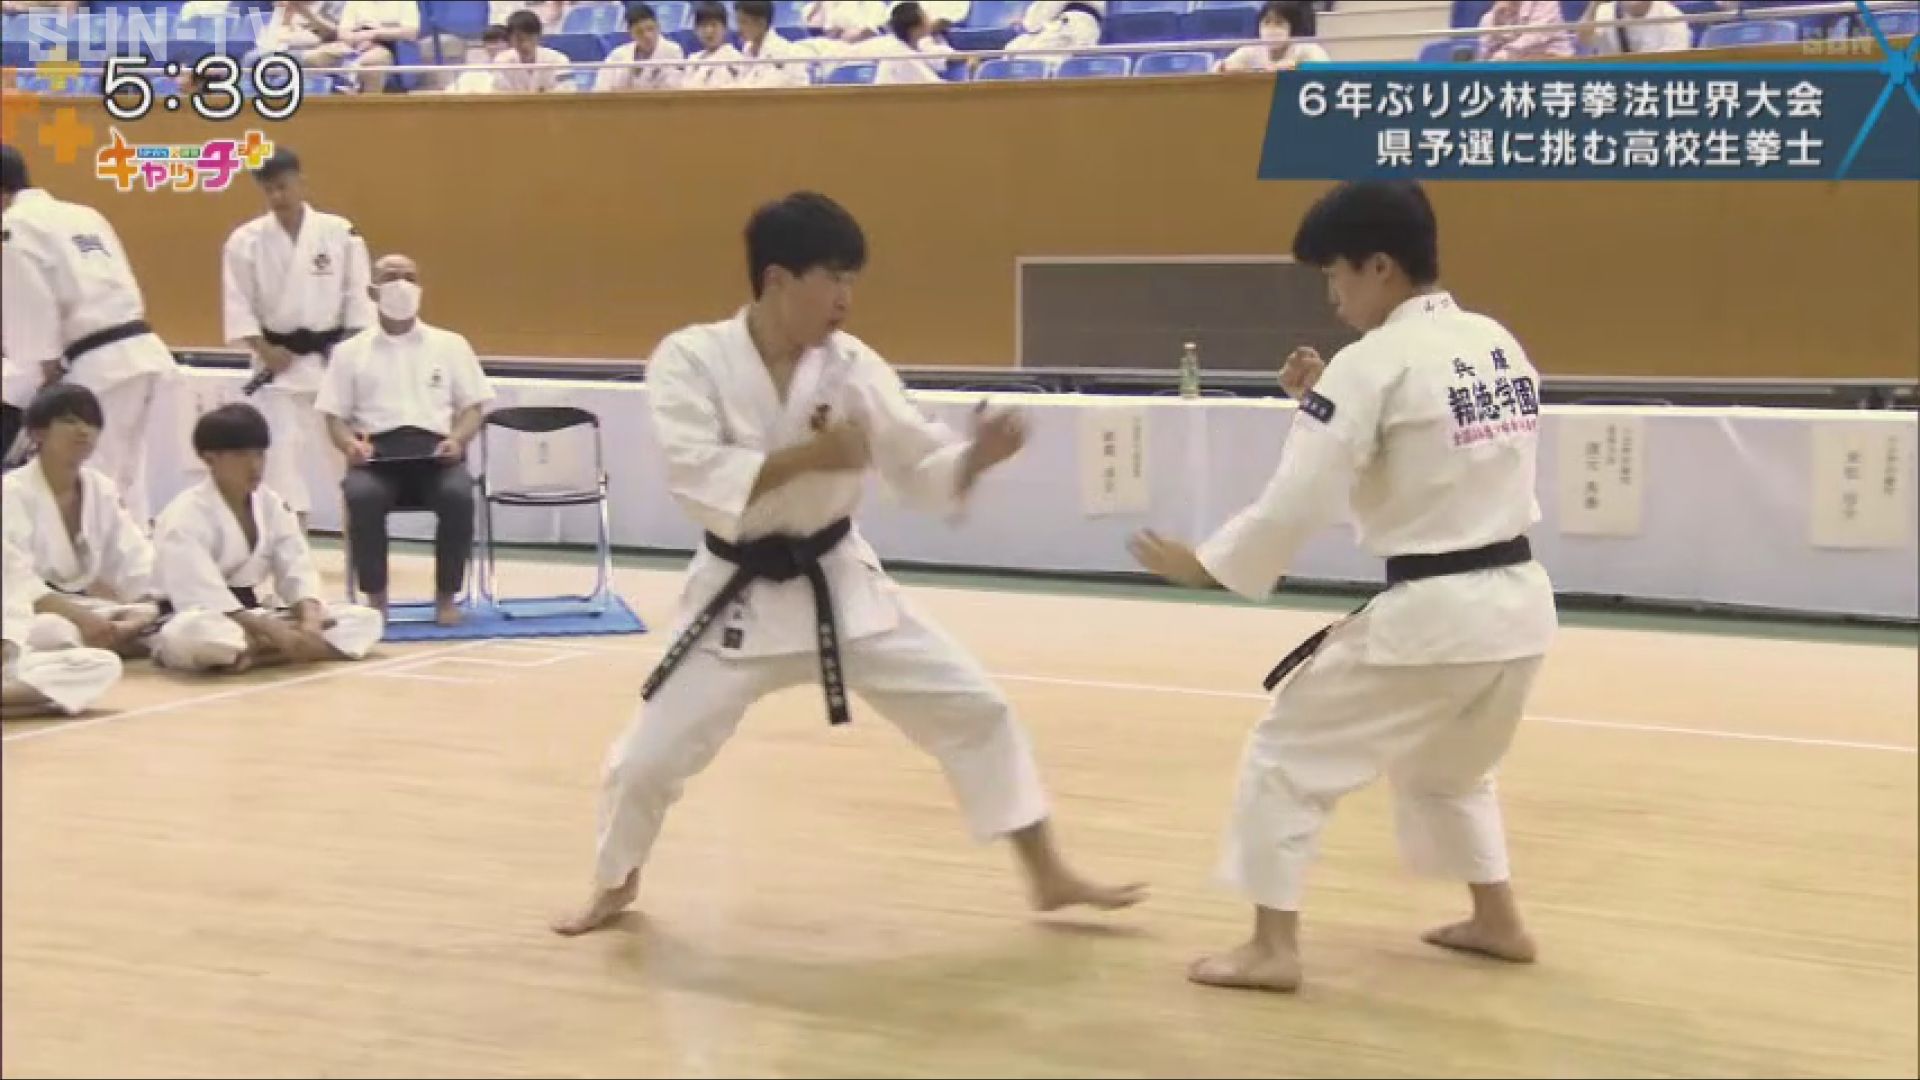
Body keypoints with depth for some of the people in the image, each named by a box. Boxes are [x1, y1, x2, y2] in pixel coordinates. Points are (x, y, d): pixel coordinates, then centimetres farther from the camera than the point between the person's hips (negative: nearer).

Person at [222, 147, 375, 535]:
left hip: (335, 359, 0)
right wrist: (264, 350, -13)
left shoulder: (339, 232, -4)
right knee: (283, 454, -3)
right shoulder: (246, 240, -3)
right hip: (279, 362, 0)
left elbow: (358, 297, -2)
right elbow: (238, 304, -2)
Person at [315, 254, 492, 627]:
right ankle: (376, 596, -16)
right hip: (376, 453, 0)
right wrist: (351, 444, -10)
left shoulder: (450, 345, 18)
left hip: (436, 453, 0)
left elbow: (472, 408, 14)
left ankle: (446, 595, -15)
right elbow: (335, 416, 13)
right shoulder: (350, 351, 17)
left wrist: (457, 439, -8)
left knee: (458, 494, -34)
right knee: (361, 495, -35)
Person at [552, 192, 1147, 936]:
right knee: (649, 757, 1)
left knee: (973, 708, -1)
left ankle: (1047, 875, 14)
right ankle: (615, 885, 33)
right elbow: (699, 481, -27)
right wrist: (809, 455, -29)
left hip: (841, 584, 3)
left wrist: (978, 456, -24)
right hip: (740, 599, -3)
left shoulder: (852, 365, -6)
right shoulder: (690, 359, -16)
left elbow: (923, 472, -3)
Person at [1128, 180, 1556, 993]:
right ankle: (1498, 921, 38)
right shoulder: (1499, 344, 10)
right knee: (1447, 767, 32)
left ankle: (1272, 948, 6)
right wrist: (1325, 401, 12)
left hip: (1430, 614, -8)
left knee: (1288, 756, 6)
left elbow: (1296, 505, -15)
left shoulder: (1373, 363, -14)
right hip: (1518, 602, 8)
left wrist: (1199, 565, -2)